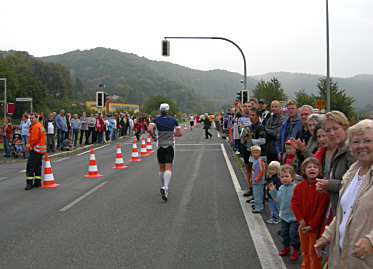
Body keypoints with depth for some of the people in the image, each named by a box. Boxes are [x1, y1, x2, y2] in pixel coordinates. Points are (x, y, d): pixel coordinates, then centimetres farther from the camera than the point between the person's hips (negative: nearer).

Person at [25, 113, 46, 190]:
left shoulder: (35, 127, -15)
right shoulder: (40, 125, 18)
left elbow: (34, 139, -20)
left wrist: (29, 147, -8)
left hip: (35, 149, -11)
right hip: (40, 150, 11)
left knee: (30, 166, -11)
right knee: (38, 166, 14)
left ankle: (29, 183, -14)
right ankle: (38, 182, 19)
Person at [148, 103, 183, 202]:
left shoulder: (156, 120, 0)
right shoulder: (173, 120, 3)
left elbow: (149, 129, -19)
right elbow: (180, 133, 1)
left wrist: (153, 137, -2)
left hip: (160, 146, 1)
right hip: (170, 147, -1)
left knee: (162, 168, 16)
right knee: (168, 168, -7)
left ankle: (164, 187, 26)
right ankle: (165, 188, -27)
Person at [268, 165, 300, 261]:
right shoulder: (281, 188, 4)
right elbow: (278, 199, 16)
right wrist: (273, 190, 9)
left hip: (294, 216, -7)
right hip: (284, 215, 7)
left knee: (293, 233, -1)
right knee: (284, 232, 17)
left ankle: (296, 249, 19)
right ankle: (286, 246, 38)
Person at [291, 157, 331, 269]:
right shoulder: (299, 186, -1)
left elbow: (322, 208, -15)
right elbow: (294, 204, 0)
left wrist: (312, 225, -15)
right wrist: (301, 220, -10)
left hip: (316, 226, -4)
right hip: (303, 225, 4)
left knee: (313, 252, 3)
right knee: (305, 250, 18)